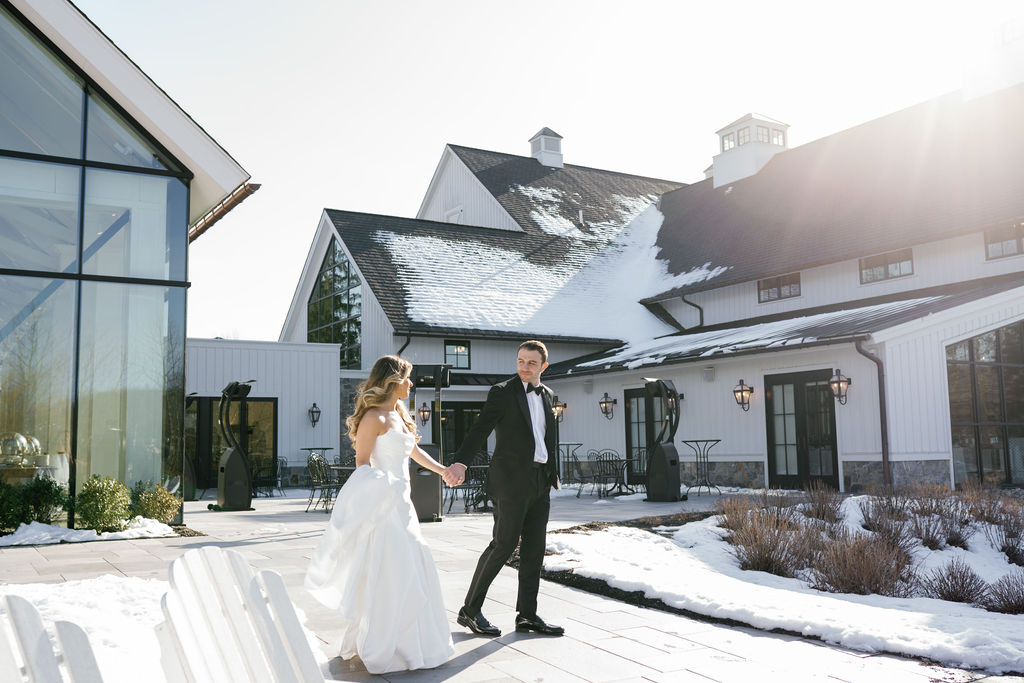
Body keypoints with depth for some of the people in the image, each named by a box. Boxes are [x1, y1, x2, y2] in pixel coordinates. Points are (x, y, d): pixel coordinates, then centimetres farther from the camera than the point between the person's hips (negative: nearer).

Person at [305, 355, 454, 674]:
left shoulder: (399, 415, 14)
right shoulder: (374, 417, -13)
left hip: (400, 501, 10)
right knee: (388, 573, -5)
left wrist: (443, 471, 34)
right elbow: (362, 463, -14)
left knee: (409, 570, 14)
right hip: (382, 504, -10)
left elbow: (413, 451, 28)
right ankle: (382, 648, 7)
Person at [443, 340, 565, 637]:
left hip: (540, 480, 7)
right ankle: (470, 610, 5)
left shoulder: (545, 394, 16)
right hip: (511, 479, -7)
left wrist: (553, 474, 18)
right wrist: (460, 463, -32)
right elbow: (479, 430, -16)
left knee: (534, 548, 7)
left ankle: (527, 615, 16)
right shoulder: (502, 392, -5)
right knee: (503, 544, -6)